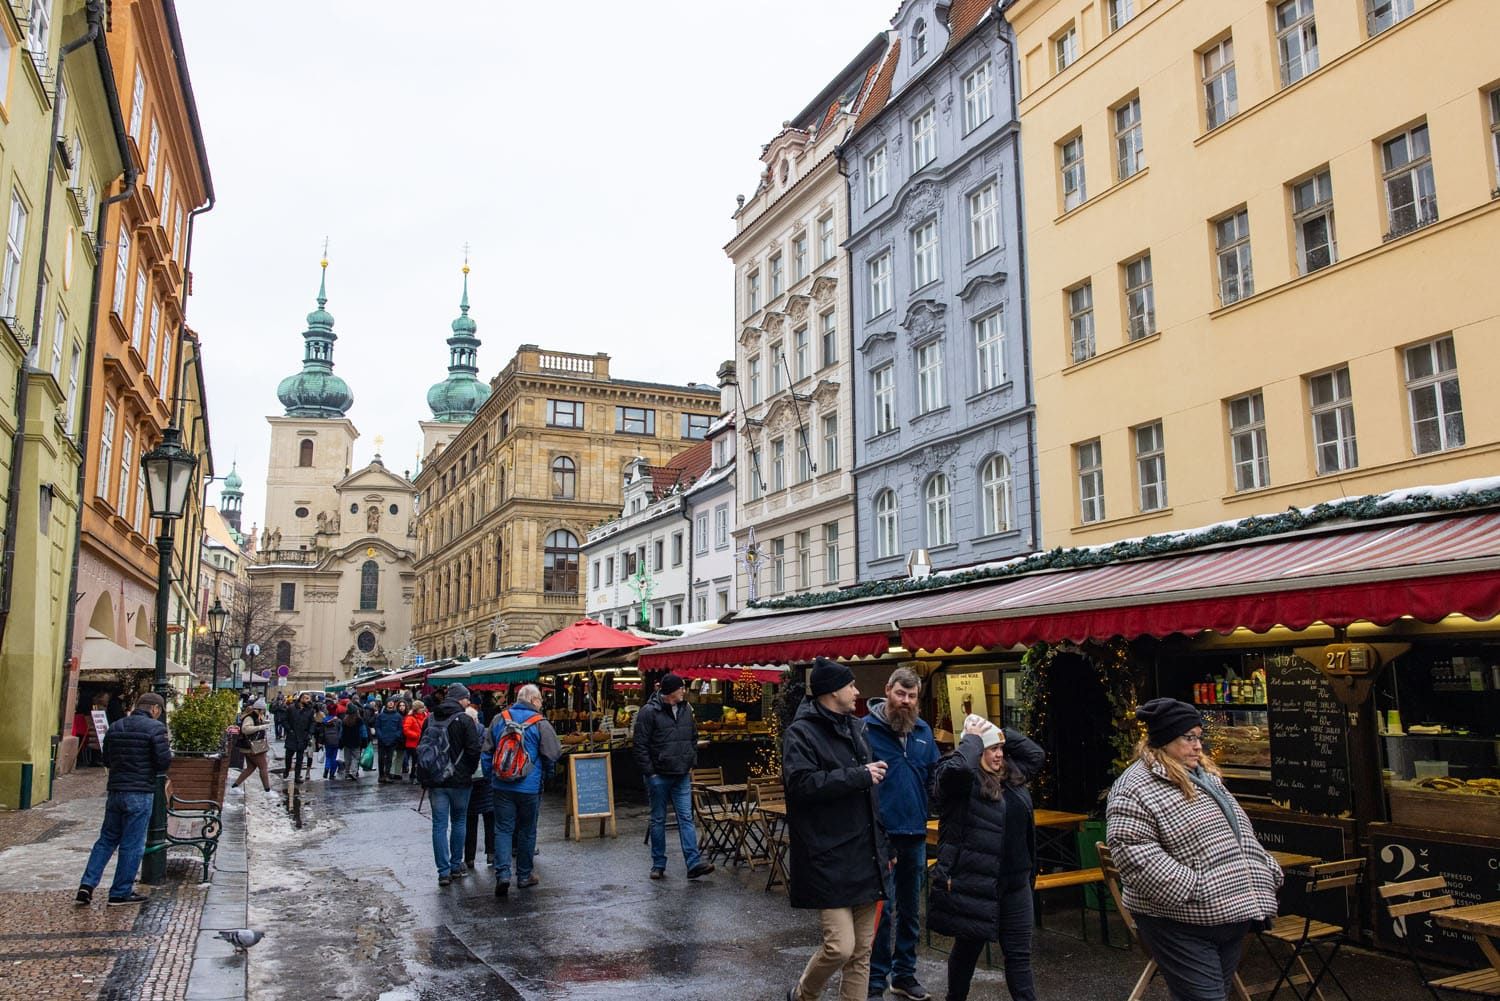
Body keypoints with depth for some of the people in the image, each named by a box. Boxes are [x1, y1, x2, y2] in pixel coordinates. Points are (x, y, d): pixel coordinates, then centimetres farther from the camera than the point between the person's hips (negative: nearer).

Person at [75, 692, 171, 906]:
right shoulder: (155, 728, -11)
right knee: (132, 844, 3)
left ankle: (87, 884, 9)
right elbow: (164, 761, -14)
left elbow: (106, 759, 17)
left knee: (106, 840, 18)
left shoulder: (115, 726, 10)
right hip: (140, 794, -6)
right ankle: (121, 893, 9)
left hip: (115, 791, 6)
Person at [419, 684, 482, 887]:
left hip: (435, 780, 3)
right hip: (458, 780, -3)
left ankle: (444, 871, 2)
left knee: (439, 825, 4)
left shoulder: (430, 719, 6)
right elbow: (474, 750, -14)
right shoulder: (465, 720, -11)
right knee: (458, 821, 12)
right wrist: (468, 772, 3)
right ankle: (456, 866, 18)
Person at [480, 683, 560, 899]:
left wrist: (491, 777, 16)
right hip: (529, 788, -2)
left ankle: (502, 873, -9)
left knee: (503, 829, 6)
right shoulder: (540, 724, -8)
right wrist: (545, 773, 15)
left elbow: (486, 753, 8)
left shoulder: (499, 719, 4)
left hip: (501, 786, 2)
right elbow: (553, 754, -6)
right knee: (527, 831, 12)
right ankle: (524, 875, 20)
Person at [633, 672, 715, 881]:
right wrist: (649, 772, -13)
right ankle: (658, 864, 16)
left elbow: (693, 739, 19)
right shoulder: (649, 712, -12)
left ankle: (694, 864, -3)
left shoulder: (685, 709, 8)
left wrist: (691, 764, 12)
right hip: (659, 776, -5)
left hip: (682, 776, 5)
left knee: (686, 818, 0)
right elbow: (640, 745, -12)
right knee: (658, 819, 7)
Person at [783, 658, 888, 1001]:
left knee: (861, 952, 10)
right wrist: (859, 776, -19)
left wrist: (882, 846, 22)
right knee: (840, 946, -10)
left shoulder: (856, 728, 16)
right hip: (829, 859, -8)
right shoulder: (802, 732, -9)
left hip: (864, 856, 8)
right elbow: (801, 783, -24)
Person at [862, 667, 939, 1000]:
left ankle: (904, 974, 30)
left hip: (916, 834, 6)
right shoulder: (867, 728, -9)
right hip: (881, 834, -6)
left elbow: (936, 776, 13)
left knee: (911, 910, 16)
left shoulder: (924, 731, 8)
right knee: (883, 910, -2)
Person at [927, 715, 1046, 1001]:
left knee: (1019, 955, 8)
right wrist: (972, 738, -17)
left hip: (1015, 882, 6)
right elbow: (959, 767, -34)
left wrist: (1002, 732, 7)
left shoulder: (1011, 776, 11)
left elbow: (1037, 754, 19)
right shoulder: (959, 779, -12)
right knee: (968, 949, 13)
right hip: (972, 884, -6)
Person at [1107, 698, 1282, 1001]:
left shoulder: (1204, 774, 14)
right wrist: (1192, 889, -24)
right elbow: (1132, 853, -24)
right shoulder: (1136, 787, -15)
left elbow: (1238, 833, 24)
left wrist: (1267, 872, 14)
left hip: (1234, 913, 9)